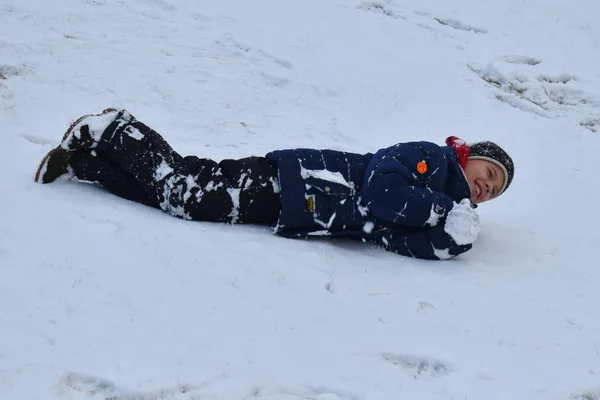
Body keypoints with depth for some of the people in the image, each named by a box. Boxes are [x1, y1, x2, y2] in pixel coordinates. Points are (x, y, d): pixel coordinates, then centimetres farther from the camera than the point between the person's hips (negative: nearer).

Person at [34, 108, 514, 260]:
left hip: (289, 217, 6)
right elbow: (381, 189, -23)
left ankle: (85, 158, 10)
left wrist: (449, 241, -15)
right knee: (183, 192, -16)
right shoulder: (431, 157, -7)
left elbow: (399, 238, 0)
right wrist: (444, 212, -19)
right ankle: (111, 133, 3)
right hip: (289, 182, -6)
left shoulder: (451, 210, 16)